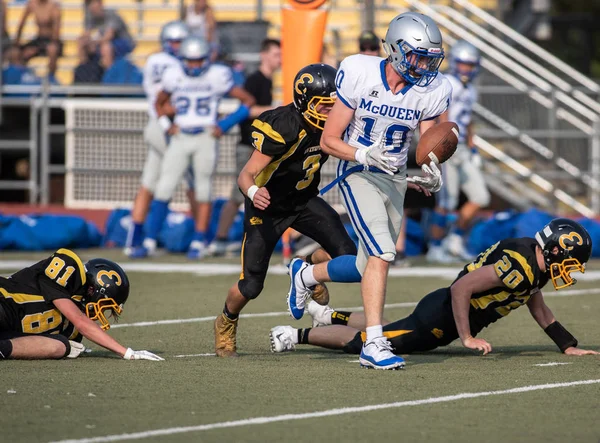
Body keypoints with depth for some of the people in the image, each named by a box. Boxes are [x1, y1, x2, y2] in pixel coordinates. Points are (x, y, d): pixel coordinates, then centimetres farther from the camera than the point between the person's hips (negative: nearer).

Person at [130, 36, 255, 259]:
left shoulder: (217, 76, -6)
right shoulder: (174, 77, 3)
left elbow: (248, 101, -1)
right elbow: (160, 103, 21)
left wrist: (225, 125, -8)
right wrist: (166, 125, 3)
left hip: (205, 138, -2)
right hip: (180, 138, 3)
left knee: (203, 191, 2)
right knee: (164, 189, -1)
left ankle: (198, 243, 11)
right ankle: (150, 241, 4)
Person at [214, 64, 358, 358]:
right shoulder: (284, 128, -31)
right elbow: (246, 175, -31)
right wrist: (253, 192, -53)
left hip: (304, 201, 5)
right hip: (268, 205, -5)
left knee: (347, 255, -16)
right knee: (251, 286, -5)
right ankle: (226, 323, 28)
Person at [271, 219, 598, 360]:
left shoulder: (534, 264, 3)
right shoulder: (517, 266, -28)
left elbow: (539, 310, 17)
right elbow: (461, 289, -30)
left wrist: (568, 346, 11)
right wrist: (467, 338, -25)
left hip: (443, 312, 9)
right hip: (440, 318, -9)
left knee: (396, 329, 31)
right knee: (366, 340, -2)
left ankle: (332, 317, 44)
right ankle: (298, 336, 8)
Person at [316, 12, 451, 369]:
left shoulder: (433, 91, -9)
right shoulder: (359, 75, -18)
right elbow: (329, 141, -13)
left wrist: (433, 176, -26)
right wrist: (365, 155, -30)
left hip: (395, 178, 5)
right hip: (358, 174, -5)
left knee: (369, 266, 12)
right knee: (382, 253, -23)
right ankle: (374, 344, -22)